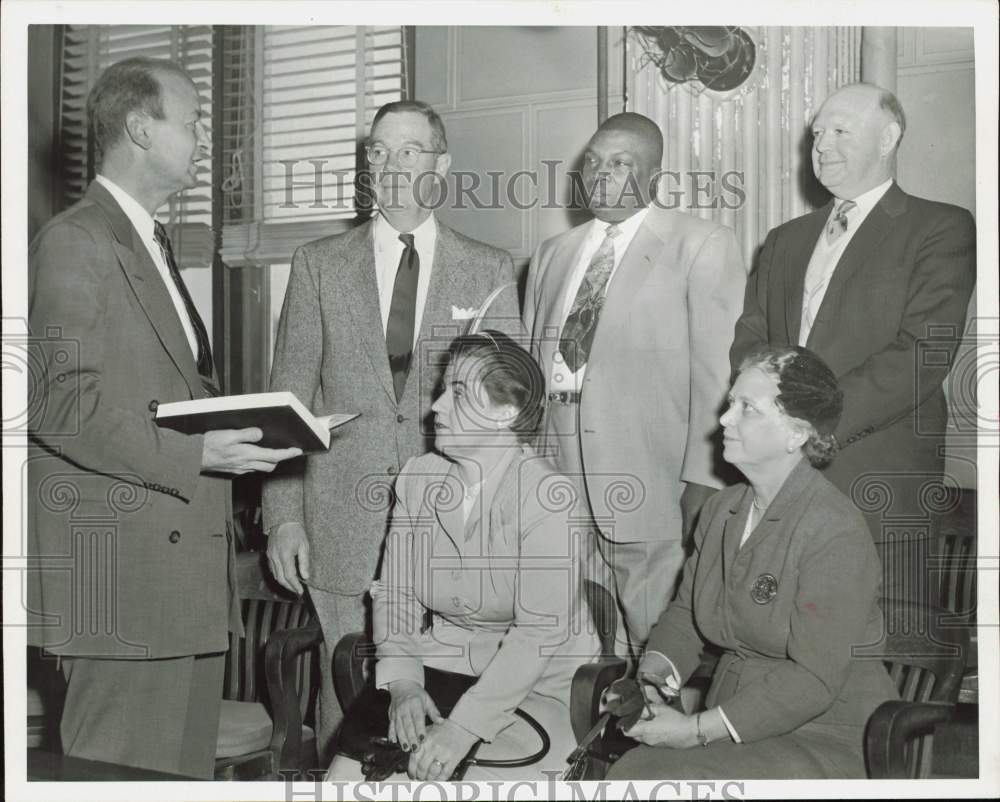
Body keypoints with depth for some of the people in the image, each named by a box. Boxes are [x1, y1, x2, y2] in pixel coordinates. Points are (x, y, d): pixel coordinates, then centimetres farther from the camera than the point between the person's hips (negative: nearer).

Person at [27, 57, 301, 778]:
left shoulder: (153, 244, 22)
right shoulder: (74, 244, -9)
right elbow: (59, 402, -18)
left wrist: (235, 430, 7)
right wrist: (194, 455, -22)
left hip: (188, 567, 9)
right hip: (121, 567, -9)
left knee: (187, 762, 13)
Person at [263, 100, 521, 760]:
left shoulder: (490, 271, 8)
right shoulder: (319, 265, 8)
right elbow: (288, 400, 6)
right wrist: (283, 515, -2)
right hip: (344, 525, 0)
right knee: (347, 698, 4)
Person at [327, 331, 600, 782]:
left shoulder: (543, 495, -17)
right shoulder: (418, 478, 3)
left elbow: (541, 630, -21)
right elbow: (394, 591, 4)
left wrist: (463, 728, -25)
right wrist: (402, 684, -13)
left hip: (532, 688, -5)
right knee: (347, 778, -14)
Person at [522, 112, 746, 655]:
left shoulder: (703, 247, 1)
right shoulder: (551, 256, 18)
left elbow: (718, 372, -5)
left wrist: (703, 481, -11)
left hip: (649, 490, -5)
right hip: (556, 486, 5)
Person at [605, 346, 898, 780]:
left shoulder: (835, 532, -18)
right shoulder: (720, 508, 9)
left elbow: (814, 679, -21)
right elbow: (685, 611, 16)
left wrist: (696, 729, -23)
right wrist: (651, 675, -6)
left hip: (827, 740, -7)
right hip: (731, 721, 7)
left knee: (655, 777, -26)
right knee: (628, 768, -18)